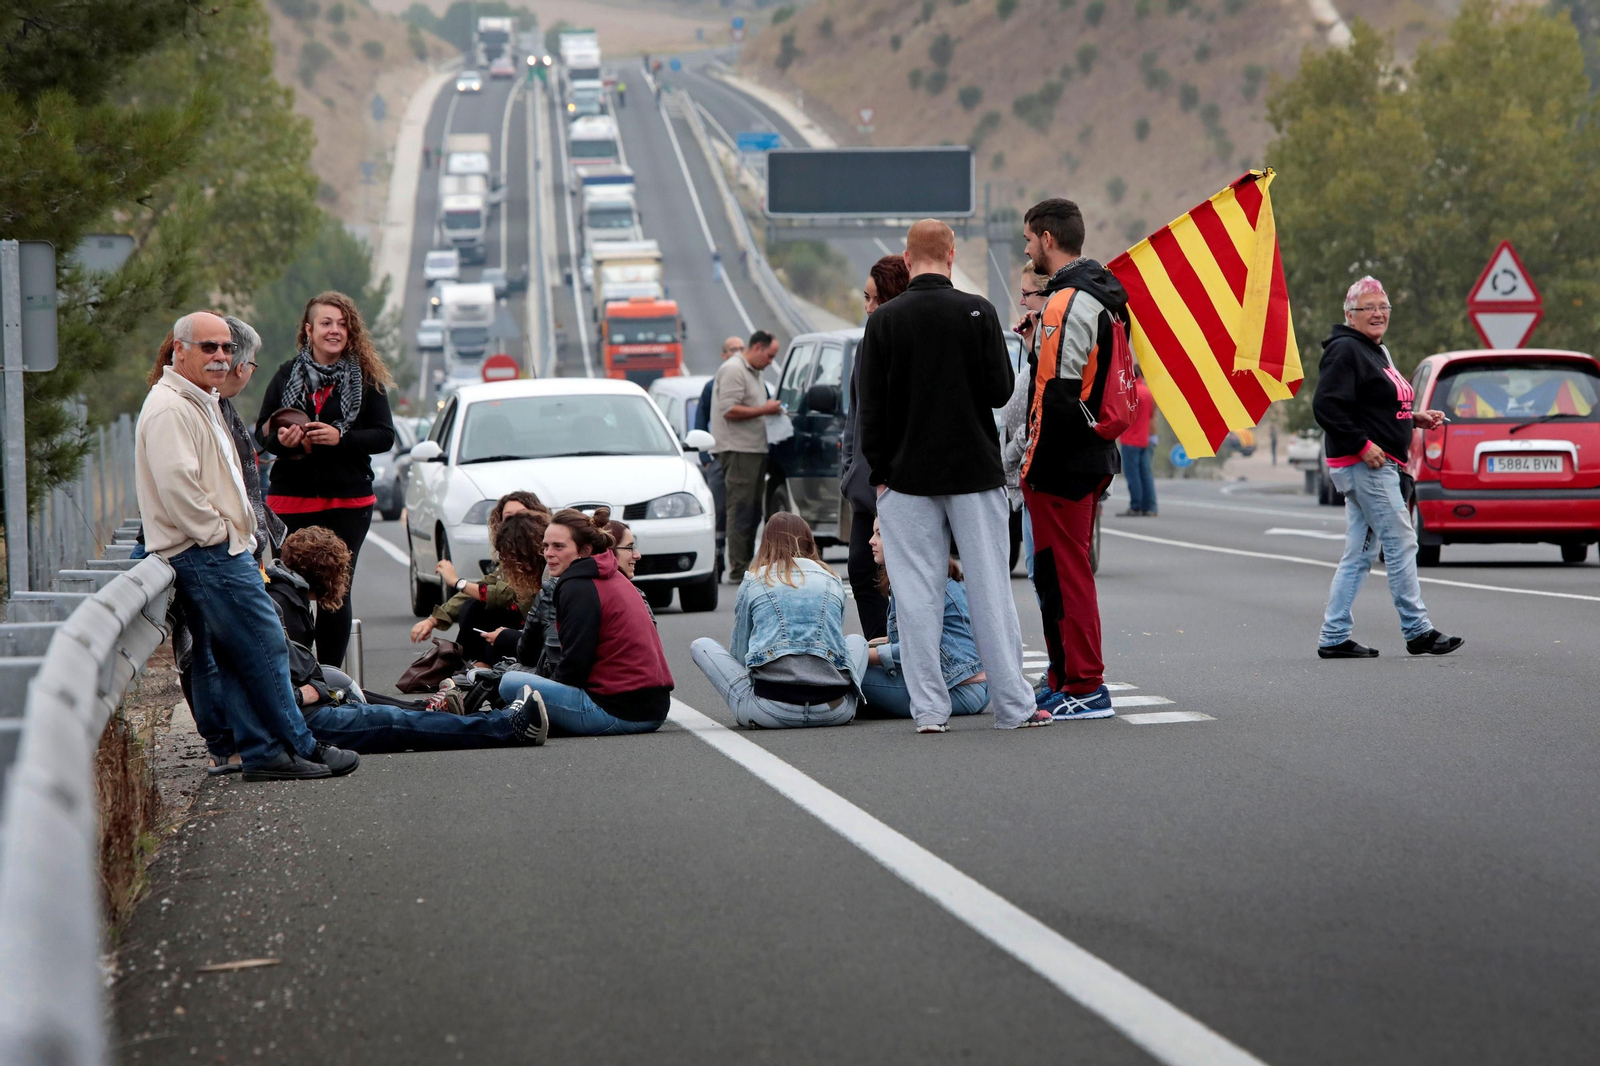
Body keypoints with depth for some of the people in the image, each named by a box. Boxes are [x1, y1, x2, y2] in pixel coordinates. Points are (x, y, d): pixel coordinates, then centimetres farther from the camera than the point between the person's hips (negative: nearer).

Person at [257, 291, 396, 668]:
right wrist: (281, 440, -14)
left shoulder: (366, 379, 3)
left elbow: (385, 436, -1)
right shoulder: (286, 375, 7)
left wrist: (341, 438, -17)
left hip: (349, 501, -1)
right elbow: (261, 431, 9)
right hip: (291, 500, 1)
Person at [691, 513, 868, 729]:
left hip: (771, 710, -2)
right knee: (857, 640, 36)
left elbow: (738, 652, 22)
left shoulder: (753, 581, 13)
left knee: (701, 646, 20)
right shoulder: (833, 581, 19)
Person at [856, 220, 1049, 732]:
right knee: (990, 588, 5)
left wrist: (880, 471, 6)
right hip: (974, 470, 0)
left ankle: (929, 709, 2)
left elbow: (871, 407, -2)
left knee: (918, 594, 3)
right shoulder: (978, 311, -6)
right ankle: (1013, 704, 6)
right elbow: (1002, 391, -6)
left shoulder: (884, 320, -3)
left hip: (907, 477, 0)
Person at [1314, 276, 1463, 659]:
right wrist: (1362, 445, -23)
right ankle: (1418, 631, -3)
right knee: (1401, 543, -7)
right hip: (1364, 465, -10)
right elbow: (1326, 405, -21)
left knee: (1359, 554, 9)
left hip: (1378, 465, 10)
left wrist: (1415, 418, 13)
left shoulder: (1375, 351, 20)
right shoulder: (1345, 350, -12)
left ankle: (1334, 638, 11)